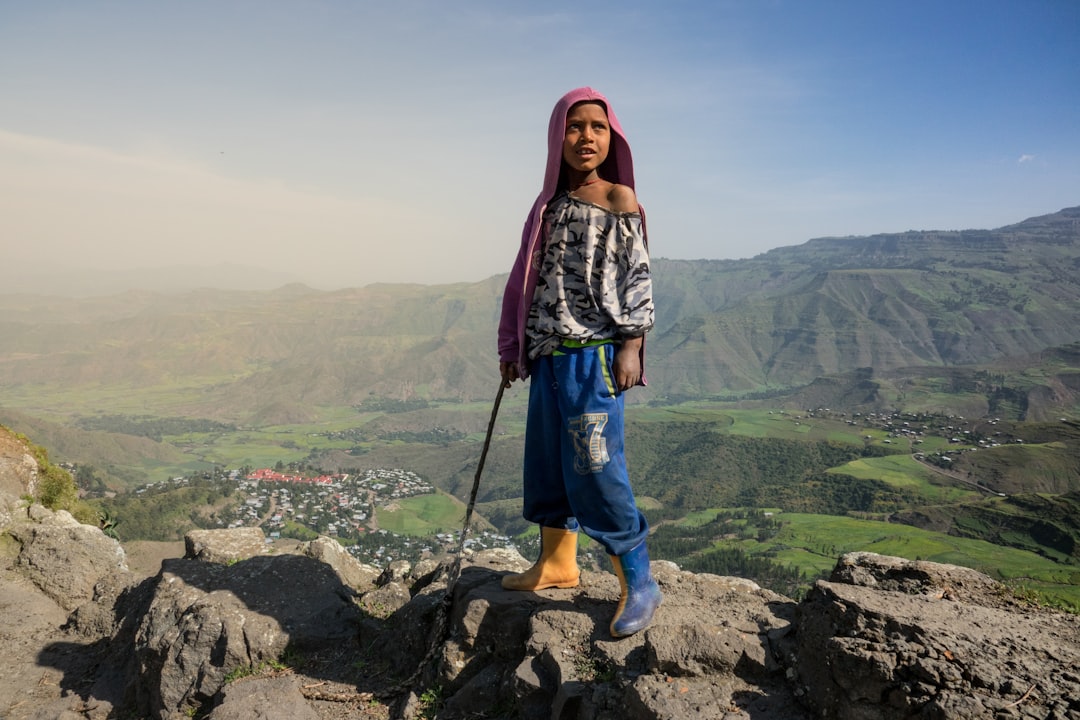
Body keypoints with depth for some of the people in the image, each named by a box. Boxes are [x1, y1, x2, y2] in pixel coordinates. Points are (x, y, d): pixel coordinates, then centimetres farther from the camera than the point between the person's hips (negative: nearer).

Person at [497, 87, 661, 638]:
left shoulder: (620, 199, -1)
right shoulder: (550, 203, 15)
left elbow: (637, 275, -5)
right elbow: (530, 278, 16)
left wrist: (632, 345, -14)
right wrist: (513, 348, 15)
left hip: (595, 353, -6)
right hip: (548, 354, 7)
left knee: (594, 466, -10)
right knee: (547, 461, 11)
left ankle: (638, 583, 4)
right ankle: (557, 563, 27)